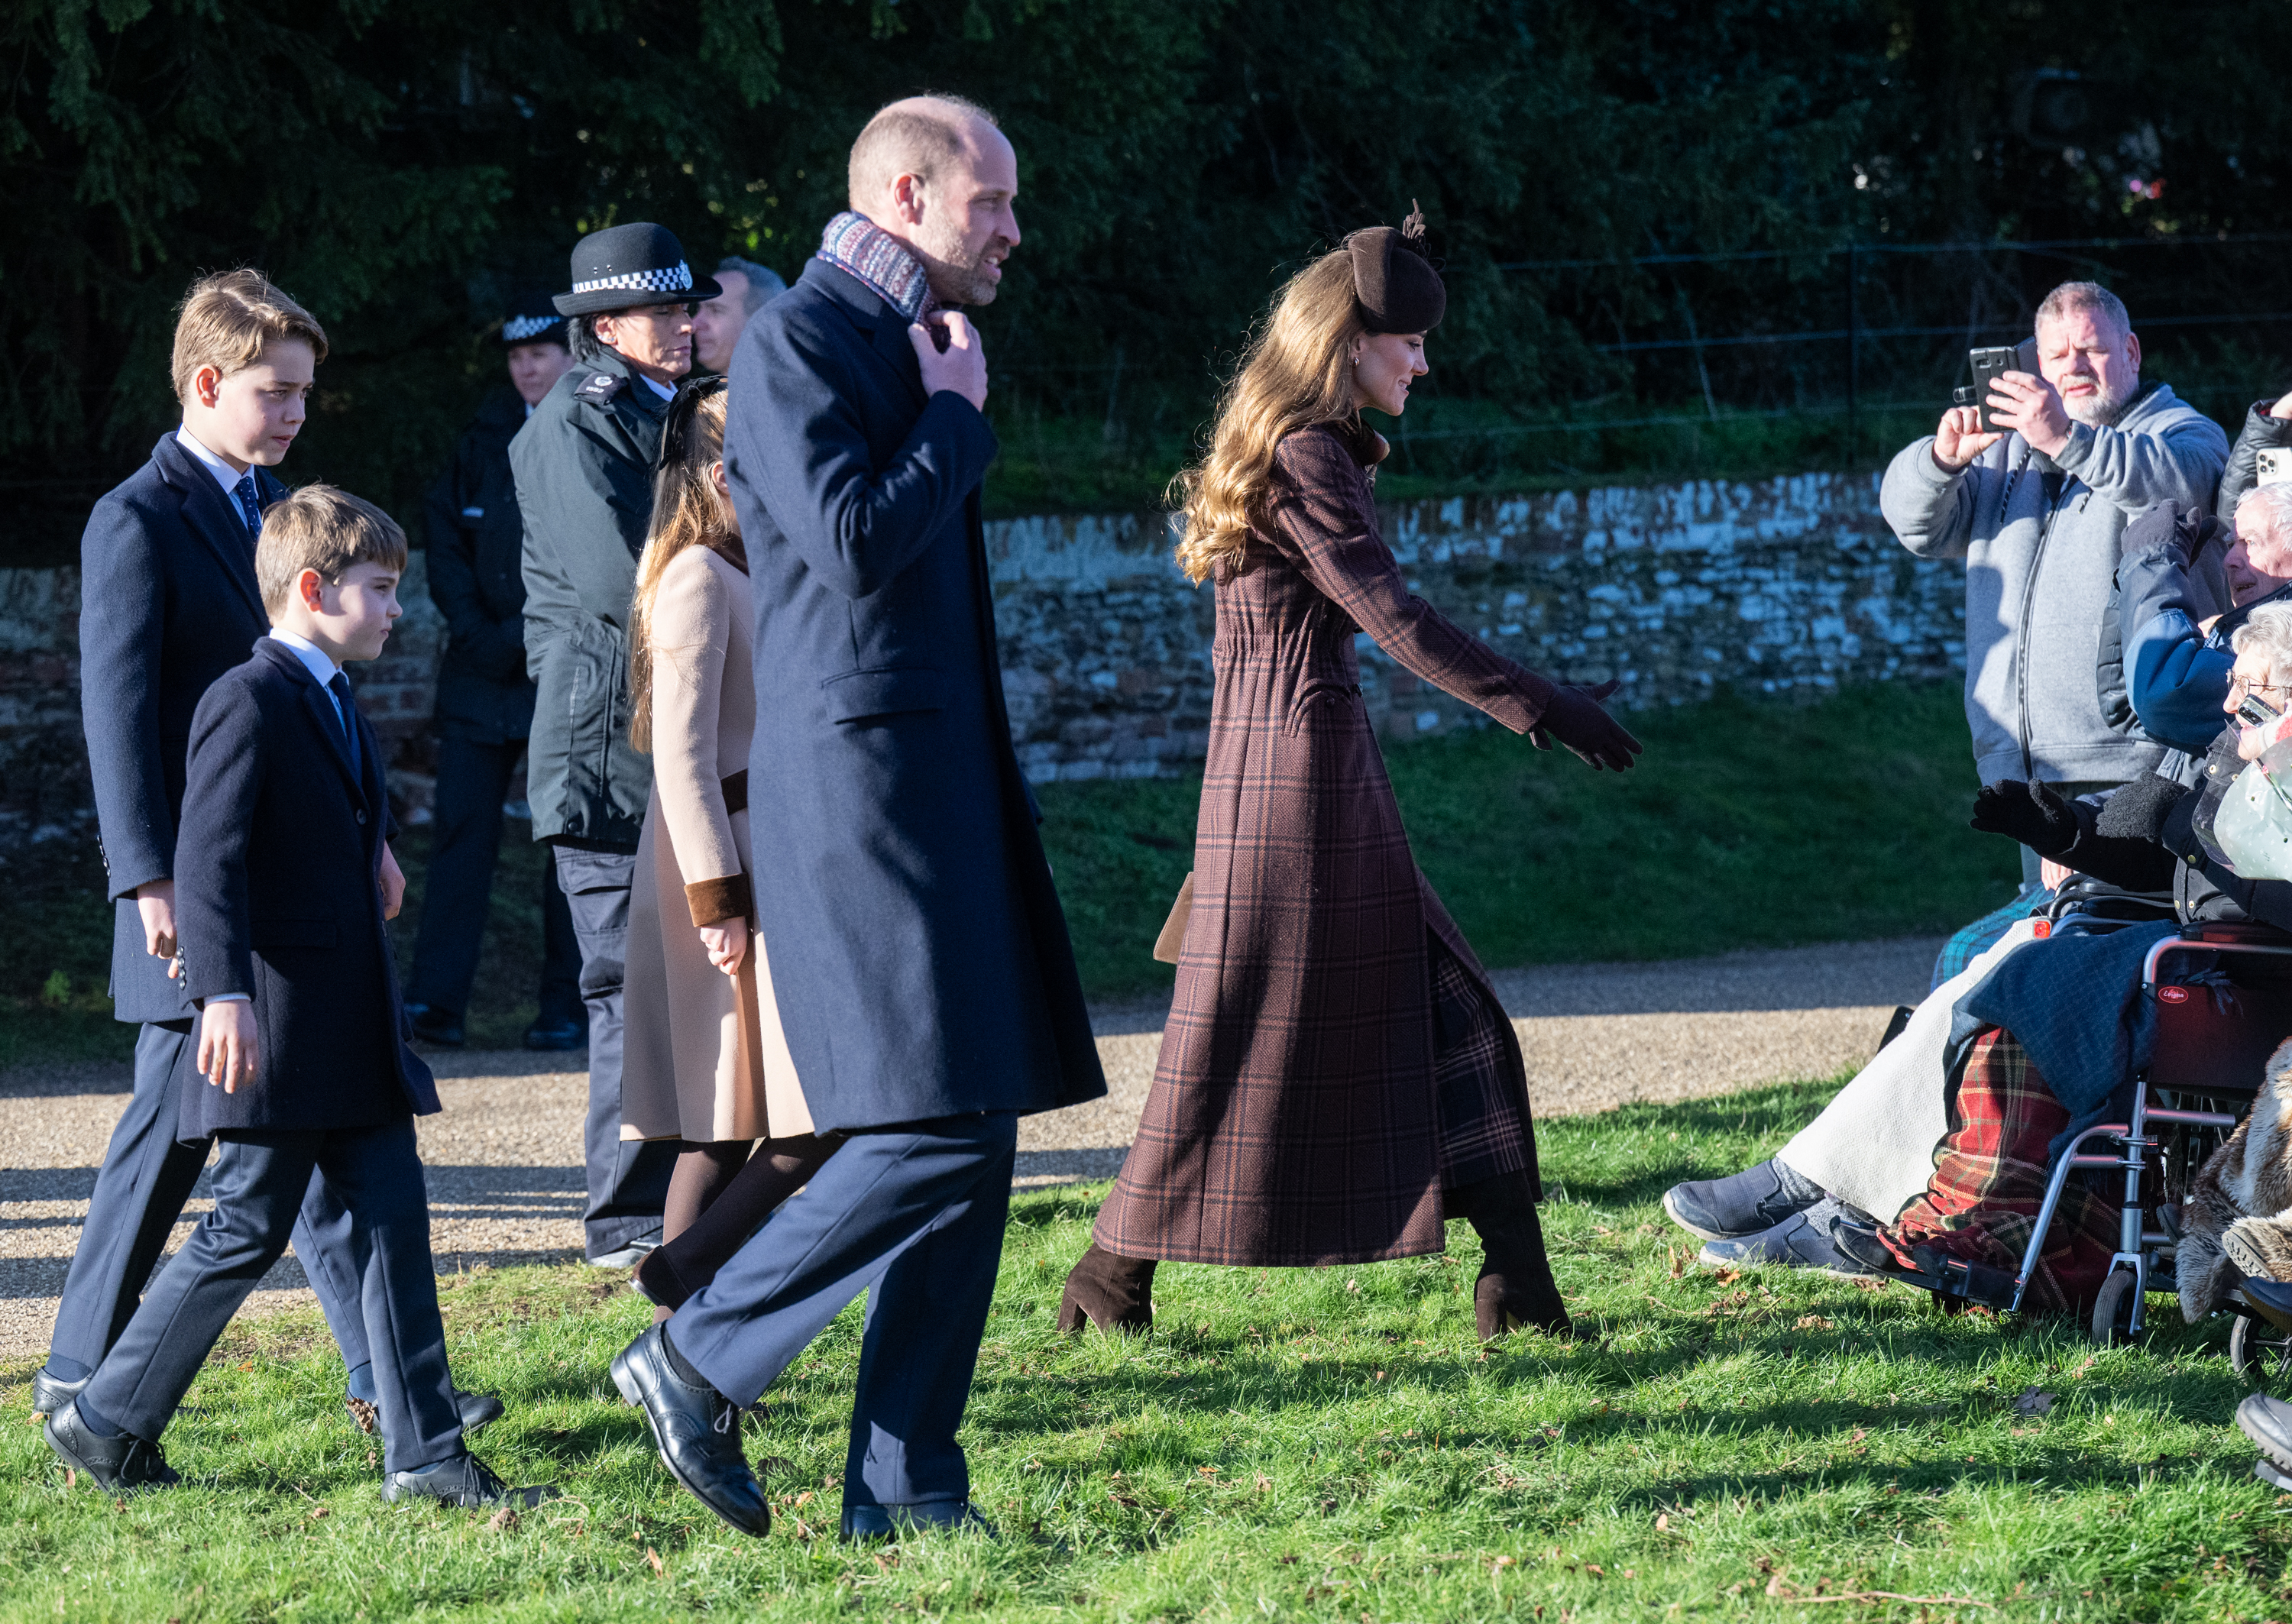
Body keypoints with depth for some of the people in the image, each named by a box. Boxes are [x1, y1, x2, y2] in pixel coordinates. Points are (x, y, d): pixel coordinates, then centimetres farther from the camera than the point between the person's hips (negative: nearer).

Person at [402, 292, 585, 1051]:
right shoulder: (483, 441, 11)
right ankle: (433, 1001, -8)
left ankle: (567, 1008, 7)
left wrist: (529, 633, -12)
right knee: (462, 824, -5)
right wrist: (474, 631, -5)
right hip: (482, 675, 3)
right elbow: (445, 540, 9)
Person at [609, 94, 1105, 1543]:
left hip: (944, 790, 10)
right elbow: (856, 544, -22)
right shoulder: (797, 343, -10)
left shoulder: (911, 342, 19)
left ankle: (905, 1484, 9)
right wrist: (958, 416, -9)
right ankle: (699, 1362, -1)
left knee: (975, 1145, 6)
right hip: (859, 780, -10)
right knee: (934, 1131, -14)